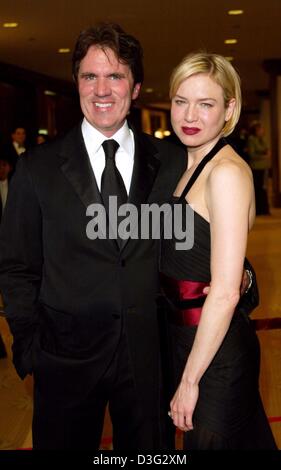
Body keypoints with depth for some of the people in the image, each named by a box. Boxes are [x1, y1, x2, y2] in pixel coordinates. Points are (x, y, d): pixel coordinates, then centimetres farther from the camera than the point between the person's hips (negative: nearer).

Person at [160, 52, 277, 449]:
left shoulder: (227, 171, -20)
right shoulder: (193, 166, 8)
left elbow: (225, 292, -23)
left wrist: (190, 380, -18)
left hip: (216, 347, -8)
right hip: (187, 337, 8)